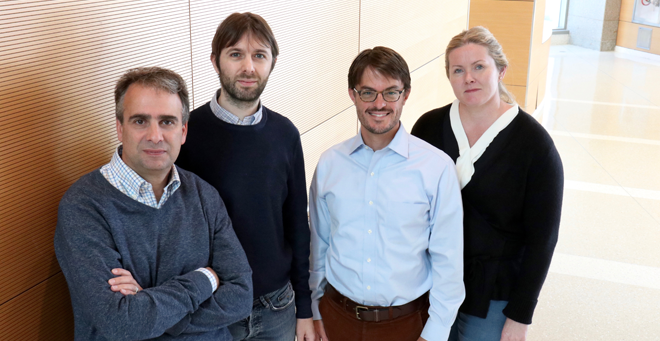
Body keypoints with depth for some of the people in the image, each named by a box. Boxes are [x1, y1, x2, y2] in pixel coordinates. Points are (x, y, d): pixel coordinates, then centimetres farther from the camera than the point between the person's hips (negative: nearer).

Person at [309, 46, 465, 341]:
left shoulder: (437, 167, -12)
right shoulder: (329, 164, -3)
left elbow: (448, 259, -8)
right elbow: (319, 243, 5)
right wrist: (315, 311, 9)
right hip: (337, 316, 2)